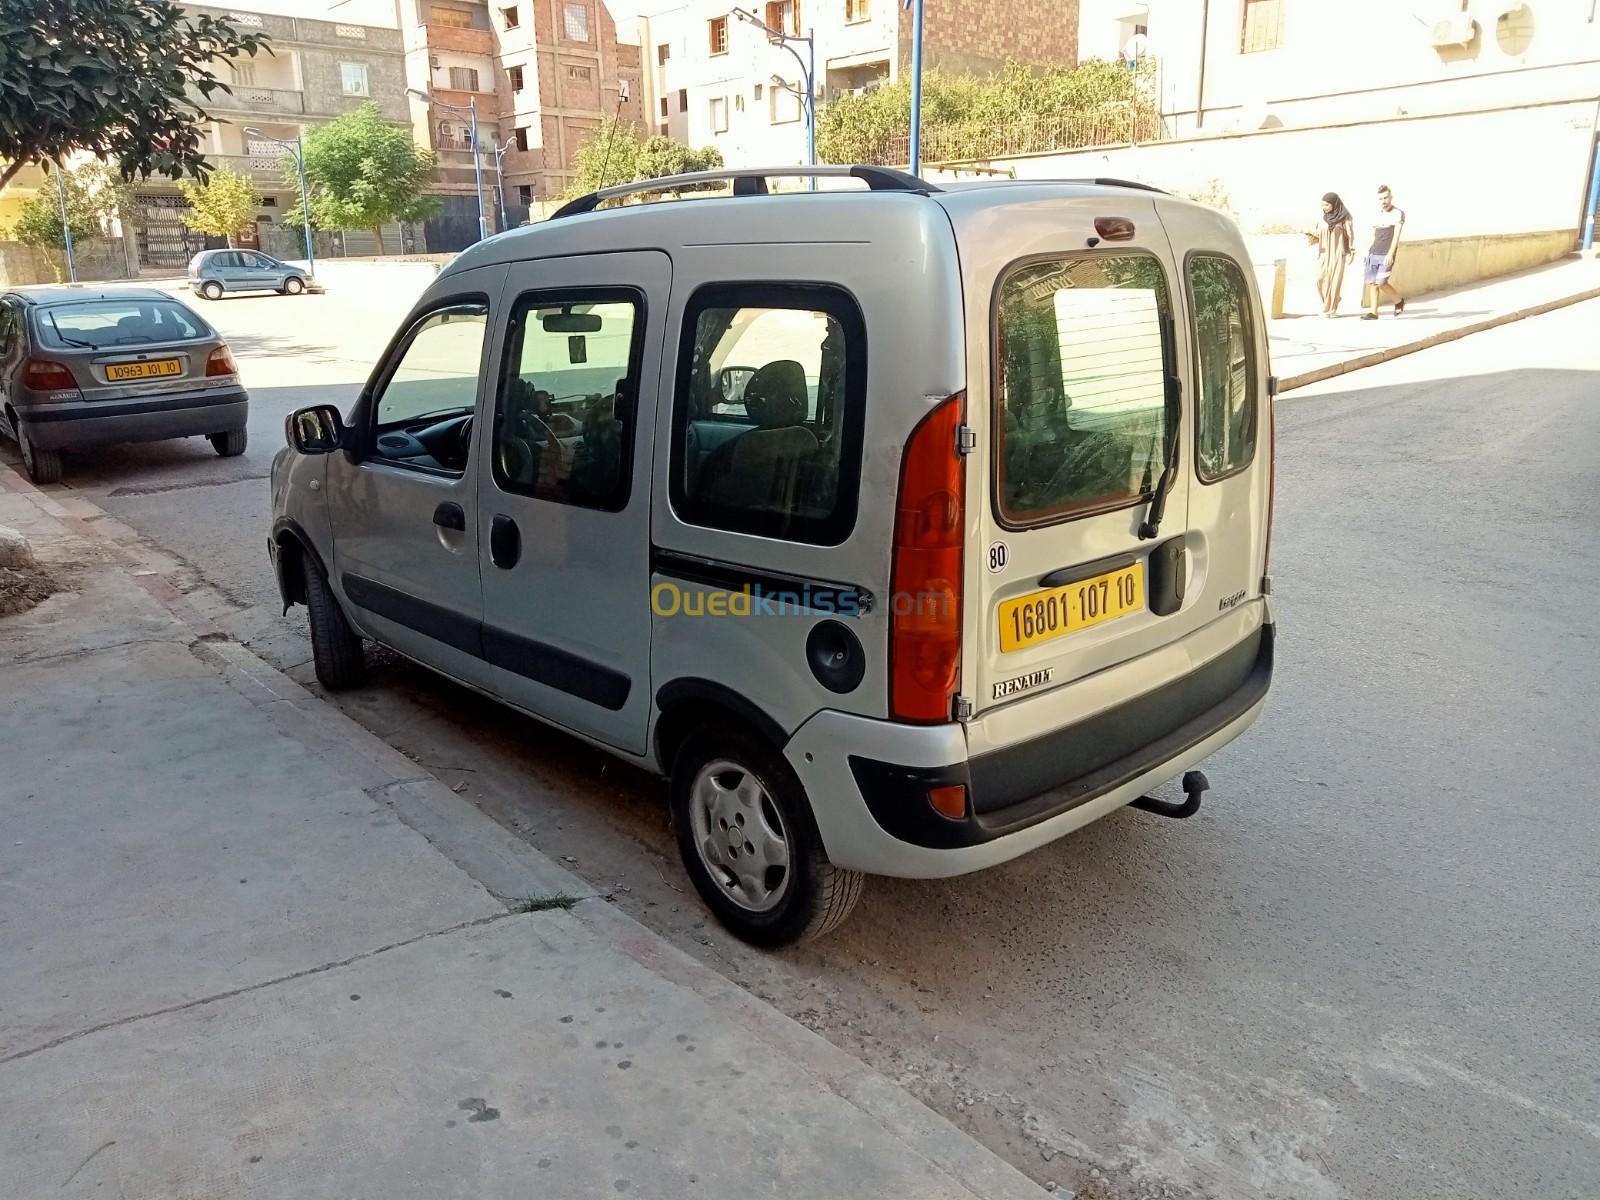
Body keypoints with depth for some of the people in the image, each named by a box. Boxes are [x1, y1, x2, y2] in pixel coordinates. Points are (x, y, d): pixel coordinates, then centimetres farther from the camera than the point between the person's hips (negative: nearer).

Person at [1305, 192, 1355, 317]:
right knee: (1321, 280, -5)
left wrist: (1352, 253, -12)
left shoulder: (1345, 218, -6)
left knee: (1335, 281, -6)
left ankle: (1331, 309, 0)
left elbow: (1350, 236, -6)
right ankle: (1328, 305, 13)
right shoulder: (1324, 218, 9)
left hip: (1338, 254, -4)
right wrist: (1312, 238, -10)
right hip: (1324, 254, 5)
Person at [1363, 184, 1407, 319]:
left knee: (1380, 283, -13)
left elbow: (1396, 235, -13)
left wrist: (1390, 254, -23)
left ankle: (1399, 300, 11)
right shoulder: (1378, 214, 14)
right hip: (1374, 253, 6)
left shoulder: (1399, 213, -4)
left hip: (1386, 256, -6)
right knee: (1372, 282, 1)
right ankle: (1373, 312, 6)